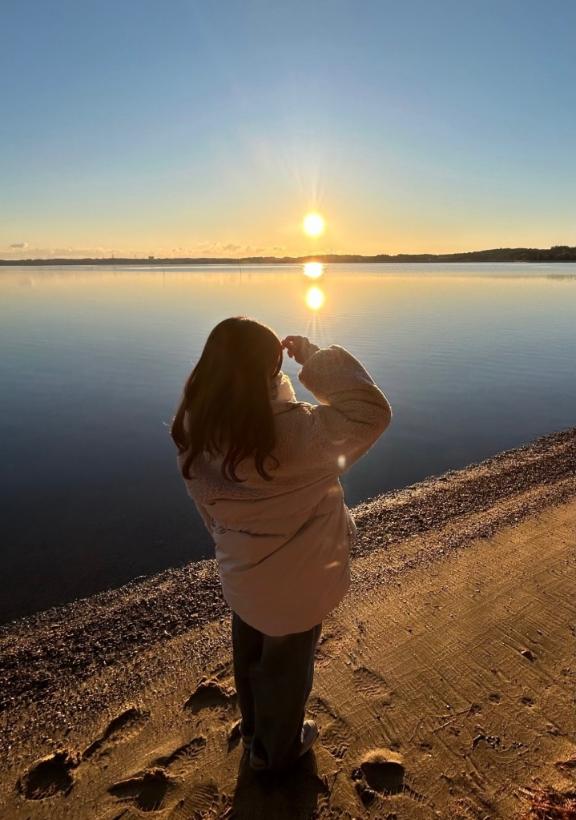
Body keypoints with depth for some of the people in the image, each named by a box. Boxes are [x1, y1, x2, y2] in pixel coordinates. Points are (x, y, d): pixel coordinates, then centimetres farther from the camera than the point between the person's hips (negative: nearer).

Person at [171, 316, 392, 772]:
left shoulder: (197, 429, -15)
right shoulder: (291, 432, -36)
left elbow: (206, 504, -1)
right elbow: (371, 411, -28)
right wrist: (315, 357, -23)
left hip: (240, 573, 6)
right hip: (295, 583, -5)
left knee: (250, 654, 32)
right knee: (287, 665, 24)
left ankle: (254, 727, 61)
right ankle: (278, 749, 52)